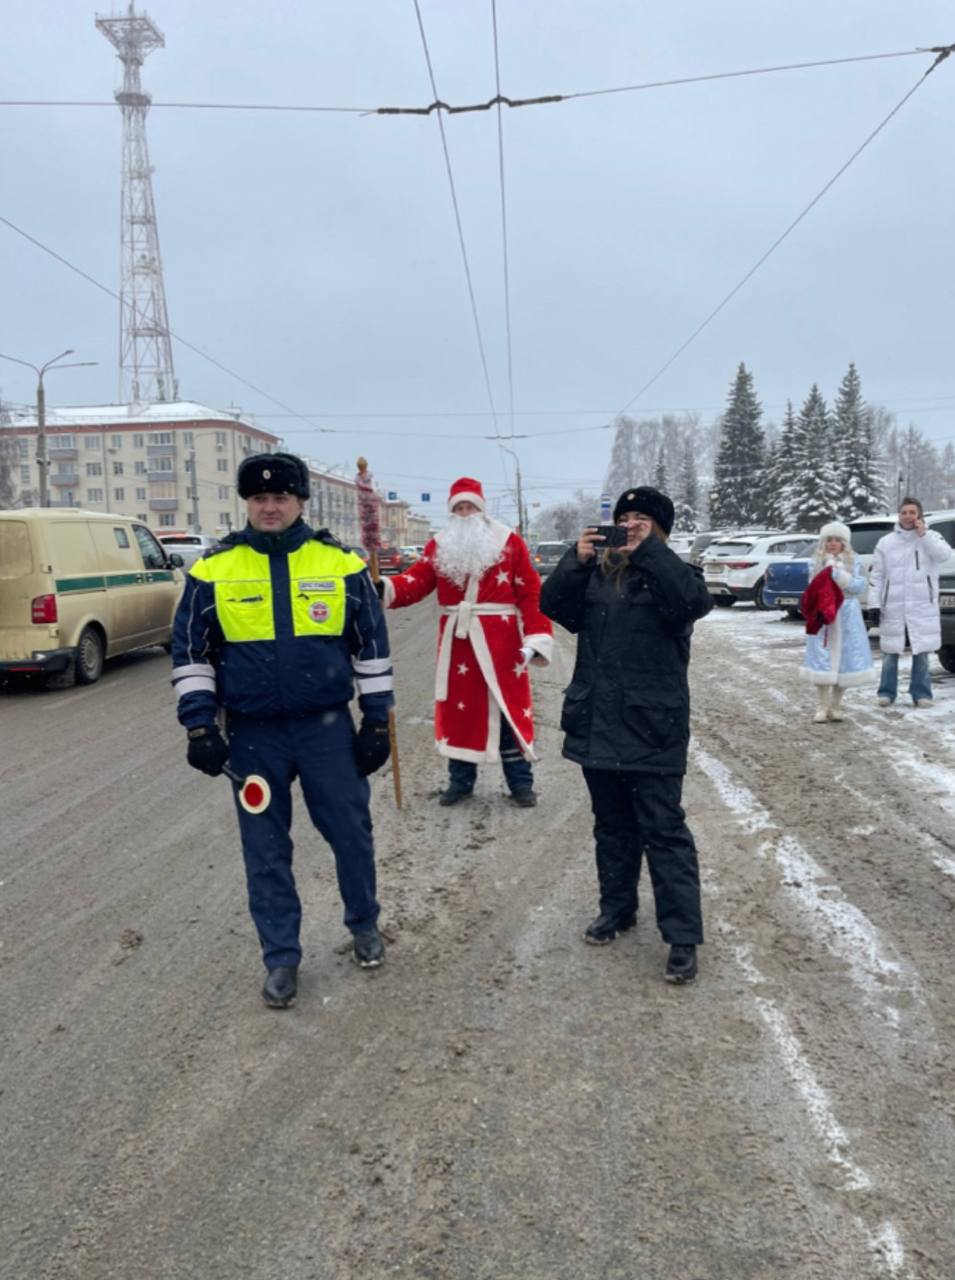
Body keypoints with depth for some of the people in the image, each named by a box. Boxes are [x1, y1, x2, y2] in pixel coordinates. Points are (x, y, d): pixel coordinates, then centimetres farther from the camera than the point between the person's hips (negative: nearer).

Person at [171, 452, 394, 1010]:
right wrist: (199, 723, -2)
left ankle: (365, 925, 35)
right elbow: (190, 648, 4)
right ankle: (282, 958, 24)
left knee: (351, 830, 10)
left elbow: (372, 643, 4)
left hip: (328, 727, 0)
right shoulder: (215, 568, -2)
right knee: (265, 849, 8)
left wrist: (378, 720, 2)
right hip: (253, 733, 1)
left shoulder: (341, 562, -2)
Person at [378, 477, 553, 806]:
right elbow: (417, 581, -5)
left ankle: (520, 783, 15)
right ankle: (460, 780, 25)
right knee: (457, 708, 10)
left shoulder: (509, 543, -2)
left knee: (510, 710, 3)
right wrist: (385, 588, -25)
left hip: (500, 640, -3)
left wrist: (534, 639, -13)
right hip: (457, 640, 3)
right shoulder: (439, 546, 7)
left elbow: (531, 593, -5)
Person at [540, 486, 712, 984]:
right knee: (612, 825, 18)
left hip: (652, 729, -4)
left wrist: (647, 550, -27)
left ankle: (683, 937, 5)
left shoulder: (671, 575, -2)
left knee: (664, 831, -1)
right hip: (597, 726, 5)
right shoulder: (594, 573, 9)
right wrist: (575, 561, -19)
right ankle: (616, 908, 34)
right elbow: (554, 606, -4)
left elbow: (696, 601, -24)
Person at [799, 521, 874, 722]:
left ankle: (835, 706, 15)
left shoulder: (854, 562, 2)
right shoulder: (817, 562, 6)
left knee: (843, 659, 3)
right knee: (822, 660, -3)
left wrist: (838, 573, -18)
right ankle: (822, 707, 3)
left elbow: (860, 586, -9)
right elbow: (813, 586, -2)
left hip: (846, 616, 0)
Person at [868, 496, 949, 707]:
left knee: (921, 652, 4)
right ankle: (887, 692, 15)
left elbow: (944, 554, -17)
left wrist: (923, 534, -16)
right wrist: (874, 604, -2)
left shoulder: (931, 537, 5)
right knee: (890, 652, 5)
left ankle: (921, 693, 13)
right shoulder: (886, 542, 7)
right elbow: (876, 576, 4)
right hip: (893, 607, 1)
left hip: (922, 607, -1)